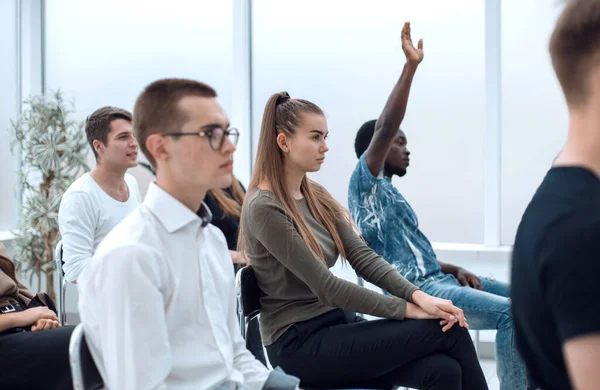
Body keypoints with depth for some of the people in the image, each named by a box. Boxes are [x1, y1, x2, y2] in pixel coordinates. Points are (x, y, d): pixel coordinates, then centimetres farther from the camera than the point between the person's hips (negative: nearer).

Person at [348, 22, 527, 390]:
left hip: (436, 280, 10)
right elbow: (384, 129, -20)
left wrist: (455, 269, 7)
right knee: (511, 312, -22)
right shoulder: (365, 184, -4)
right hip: (414, 292, -10)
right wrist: (410, 66, -23)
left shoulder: (390, 192, 23)